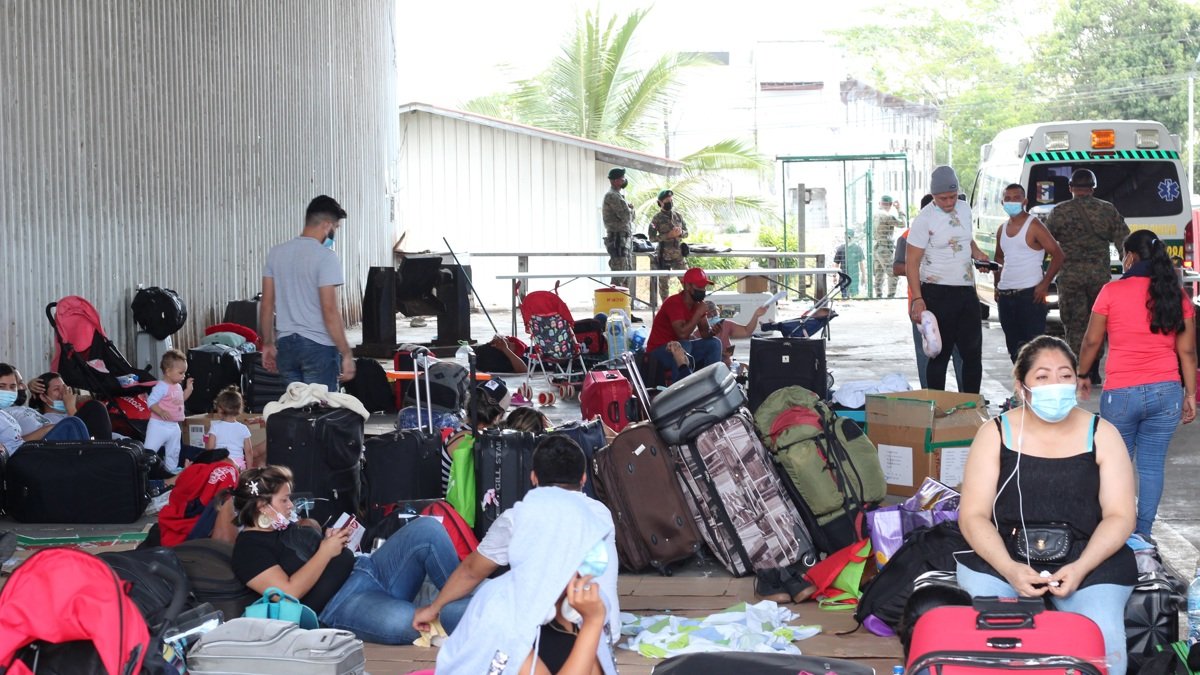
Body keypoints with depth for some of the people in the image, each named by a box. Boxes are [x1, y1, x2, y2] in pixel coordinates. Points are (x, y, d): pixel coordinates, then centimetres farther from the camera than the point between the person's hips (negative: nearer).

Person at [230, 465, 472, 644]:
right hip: (339, 606, -8)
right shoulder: (249, 547, -4)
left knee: (426, 528, -17)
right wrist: (325, 552, -9)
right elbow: (290, 592, -16)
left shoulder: (288, 526, 22)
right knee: (401, 621, -40)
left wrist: (335, 539, 11)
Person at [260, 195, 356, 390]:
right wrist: (346, 354, -12)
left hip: (285, 344, 6)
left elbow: (267, 304, 9)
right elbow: (329, 311, -17)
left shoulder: (276, 253, 7)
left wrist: (268, 344, 18)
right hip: (318, 345, -6)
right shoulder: (325, 257, -12)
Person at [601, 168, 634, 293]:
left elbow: (630, 216, 18)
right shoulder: (612, 196, -12)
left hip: (624, 239, 10)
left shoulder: (618, 196, 20)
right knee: (619, 274, -13)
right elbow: (626, 215, -20)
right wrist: (630, 210, 2)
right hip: (617, 239, -10)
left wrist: (629, 210, -4)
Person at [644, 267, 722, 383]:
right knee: (684, 345, -37)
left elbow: (704, 333, 2)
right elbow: (682, 334, -33)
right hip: (659, 349, -8)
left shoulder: (698, 304, 2)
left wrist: (712, 331, -22)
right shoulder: (674, 303, -23)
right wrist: (699, 313, -27)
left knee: (714, 343, -6)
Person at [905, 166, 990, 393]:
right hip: (938, 293, -6)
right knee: (940, 353, -1)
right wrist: (917, 299, -20)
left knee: (973, 351, 9)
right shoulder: (924, 219, -11)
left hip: (966, 291, 6)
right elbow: (912, 262, -12)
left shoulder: (964, 209, 8)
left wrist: (977, 253, 4)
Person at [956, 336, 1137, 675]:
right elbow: (973, 515, -1)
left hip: (1088, 560, 0)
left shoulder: (1102, 435, 7)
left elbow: (1120, 516, 2)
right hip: (1002, 557, 0)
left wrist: (1080, 568, -15)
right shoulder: (995, 434, 5)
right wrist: (1009, 569, -18)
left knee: (1103, 642, -27)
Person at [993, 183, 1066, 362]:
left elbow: (1058, 255, -8)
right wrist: (997, 285, 15)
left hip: (1030, 294, -7)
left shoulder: (1034, 225, -5)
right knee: (1013, 346, 10)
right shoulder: (1002, 230, 15)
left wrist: (1044, 284, -15)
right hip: (1005, 295, 7)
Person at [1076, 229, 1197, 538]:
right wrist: (1190, 394, 12)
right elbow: (1187, 351, 4)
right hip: (1166, 392, 3)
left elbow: (1092, 341, 2)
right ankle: (1143, 533, 9)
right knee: (1152, 465, 8)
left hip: (1121, 393, -2)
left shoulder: (1112, 292, -5)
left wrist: (1083, 375, 17)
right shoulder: (1177, 296, 3)